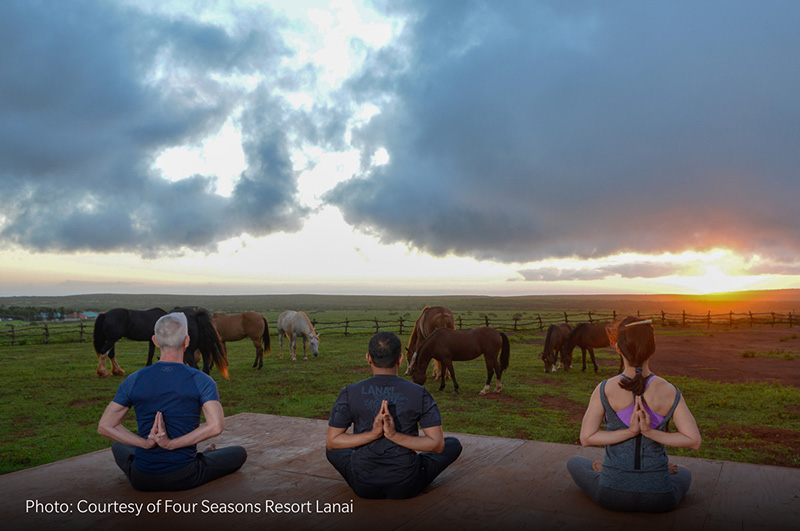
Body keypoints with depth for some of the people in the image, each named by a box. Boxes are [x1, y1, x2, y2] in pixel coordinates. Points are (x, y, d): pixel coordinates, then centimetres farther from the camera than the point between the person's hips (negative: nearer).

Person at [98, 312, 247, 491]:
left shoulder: (134, 381, -3)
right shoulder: (201, 381, -12)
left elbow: (104, 426, -3)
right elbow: (216, 426, -25)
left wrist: (146, 443, -10)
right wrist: (171, 443, -19)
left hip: (141, 481, 3)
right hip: (184, 479, -3)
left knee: (119, 446, 37)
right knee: (239, 453, 22)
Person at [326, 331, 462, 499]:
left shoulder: (349, 394, -10)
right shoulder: (419, 394, -12)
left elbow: (331, 442, -6)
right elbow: (438, 445, -12)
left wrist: (372, 434, -16)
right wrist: (395, 435, -19)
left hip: (363, 487, 2)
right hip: (405, 488, -2)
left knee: (333, 449, 34)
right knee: (454, 444, 23)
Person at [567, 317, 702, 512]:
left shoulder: (604, 390, -14)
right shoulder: (670, 392, -11)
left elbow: (586, 438, -12)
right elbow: (694, 440, -7)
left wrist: (631, 431, -16)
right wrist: (650, 432, -14)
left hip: (612, 495, -1)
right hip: (659, 499, 1)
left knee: (574, 463, 32)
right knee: (684, 474, 40)